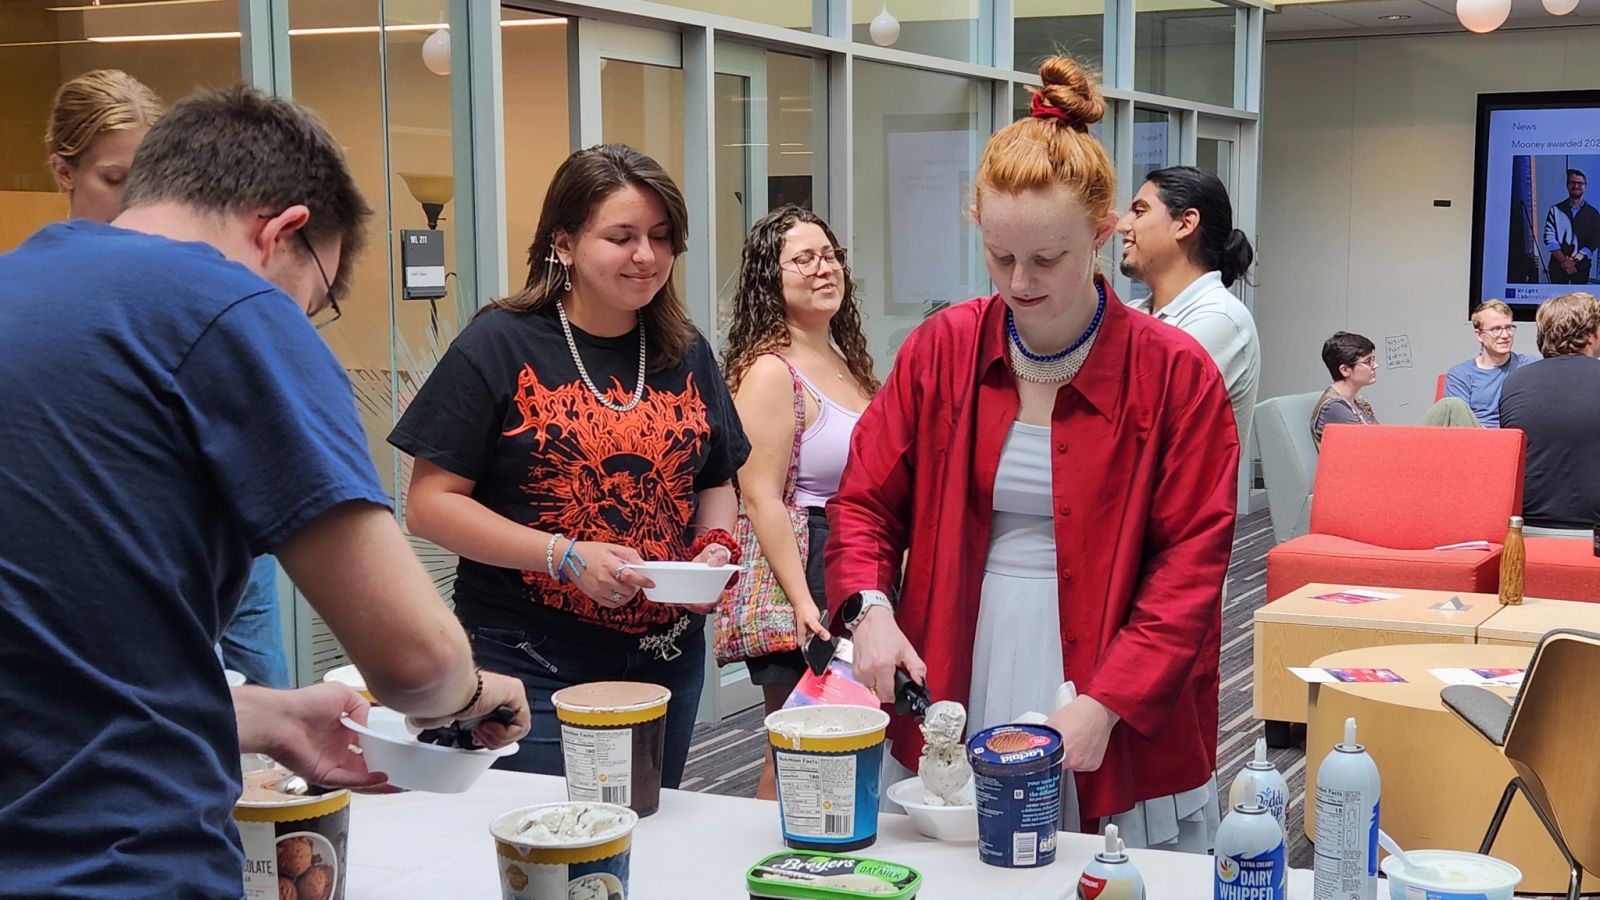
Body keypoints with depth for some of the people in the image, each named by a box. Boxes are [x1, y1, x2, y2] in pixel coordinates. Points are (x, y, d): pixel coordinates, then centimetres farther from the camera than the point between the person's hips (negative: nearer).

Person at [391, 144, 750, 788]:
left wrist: (716, 544, -3)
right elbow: (429, 505, -11)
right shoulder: (500, 346, -8)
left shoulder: (686, 354, 7)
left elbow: (715, 483, 19)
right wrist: (565, 556, -20)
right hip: (530, 665, -5)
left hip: (666, 657, 5)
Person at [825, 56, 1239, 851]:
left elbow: (1192, 561, -8)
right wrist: (869, 607, -11)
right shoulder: (940, 350, 3)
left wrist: (1104, 705, -17)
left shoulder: (1175, 373, -6)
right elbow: (866, 502, 8)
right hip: (952, 716, 3)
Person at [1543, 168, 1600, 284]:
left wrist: (1575, 260, -12)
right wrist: (1564, 260, -13)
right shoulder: (1555, 210, 6)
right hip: (1558, 265, 0)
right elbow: (1549, 238, -2)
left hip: (1581, 265, 0)